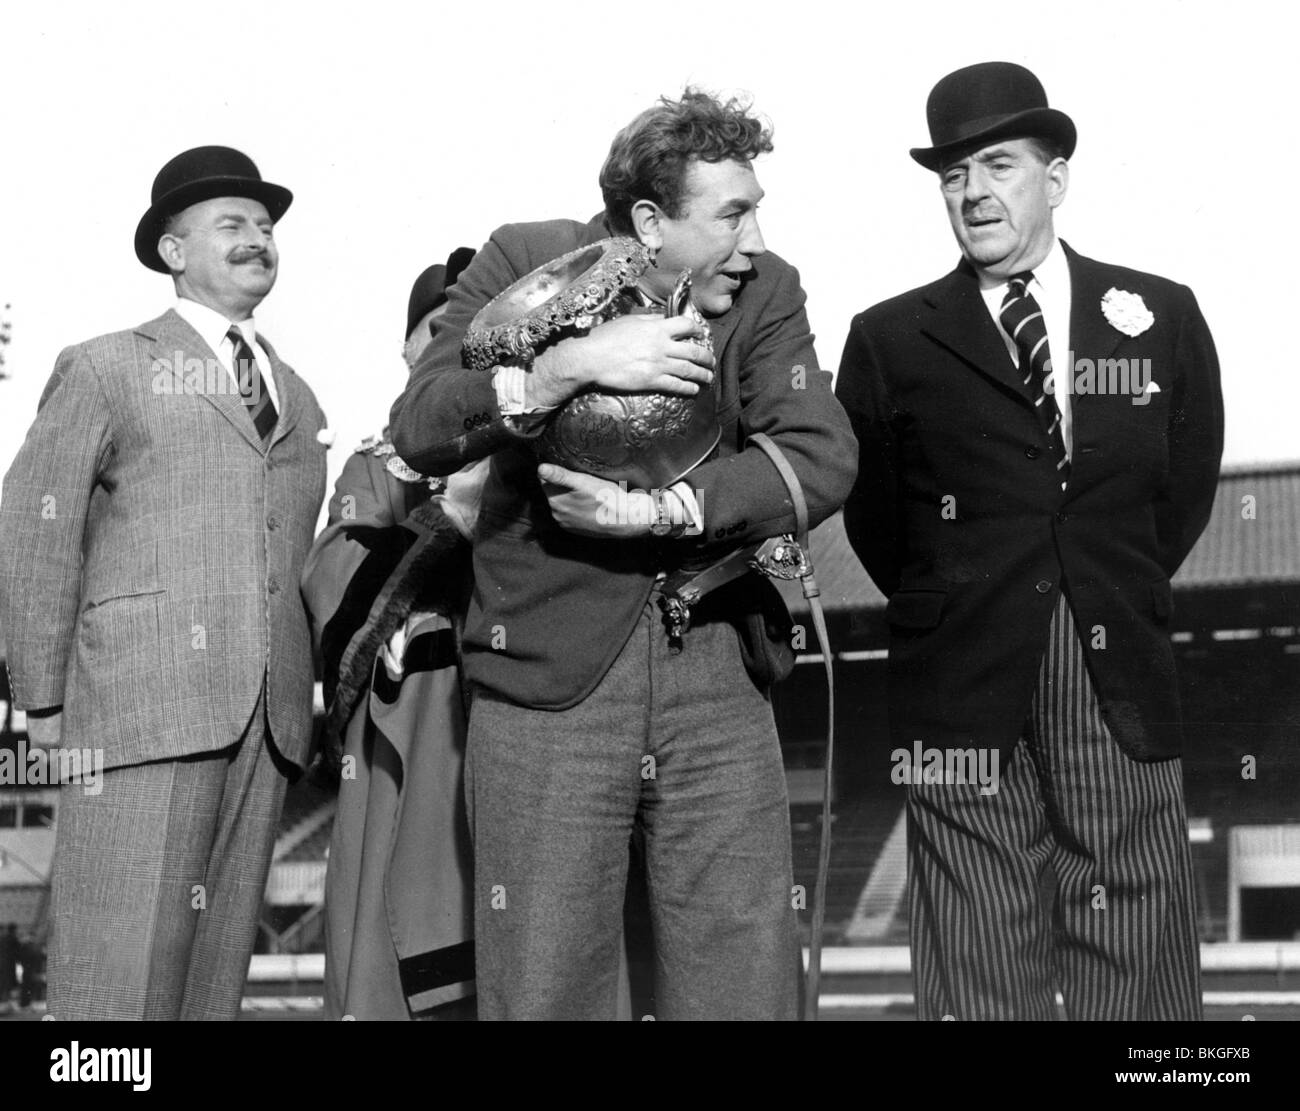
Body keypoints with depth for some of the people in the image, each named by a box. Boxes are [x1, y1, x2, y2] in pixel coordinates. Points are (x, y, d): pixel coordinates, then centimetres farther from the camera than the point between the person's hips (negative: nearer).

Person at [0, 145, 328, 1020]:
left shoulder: (298, 399, 23)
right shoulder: (107, 371, 7)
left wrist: (302, 692, 12)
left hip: (268, 718, 5)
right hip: (143, 711, -5)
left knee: (218, 974, 2)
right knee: (121, 978, -10)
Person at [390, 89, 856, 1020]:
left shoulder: (766, 292, 3)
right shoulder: (525, 263, -1)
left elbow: (821, 459, -11)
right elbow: (420, 431, -11)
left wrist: (657, 512, -19)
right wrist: (568, 365, -24)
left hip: (716, 674, 2)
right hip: (548, 675, -2)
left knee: (748, 978, 1)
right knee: (541, 986, 0)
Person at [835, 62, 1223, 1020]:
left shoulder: (1161, 318, 8)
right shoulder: (891, 341, 4)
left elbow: (1185, 491, 15)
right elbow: (872, 518, 11)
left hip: (1124, 680, 1)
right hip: (964, 689, -1)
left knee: (1142, 975, 1)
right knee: (982, 983, 1)